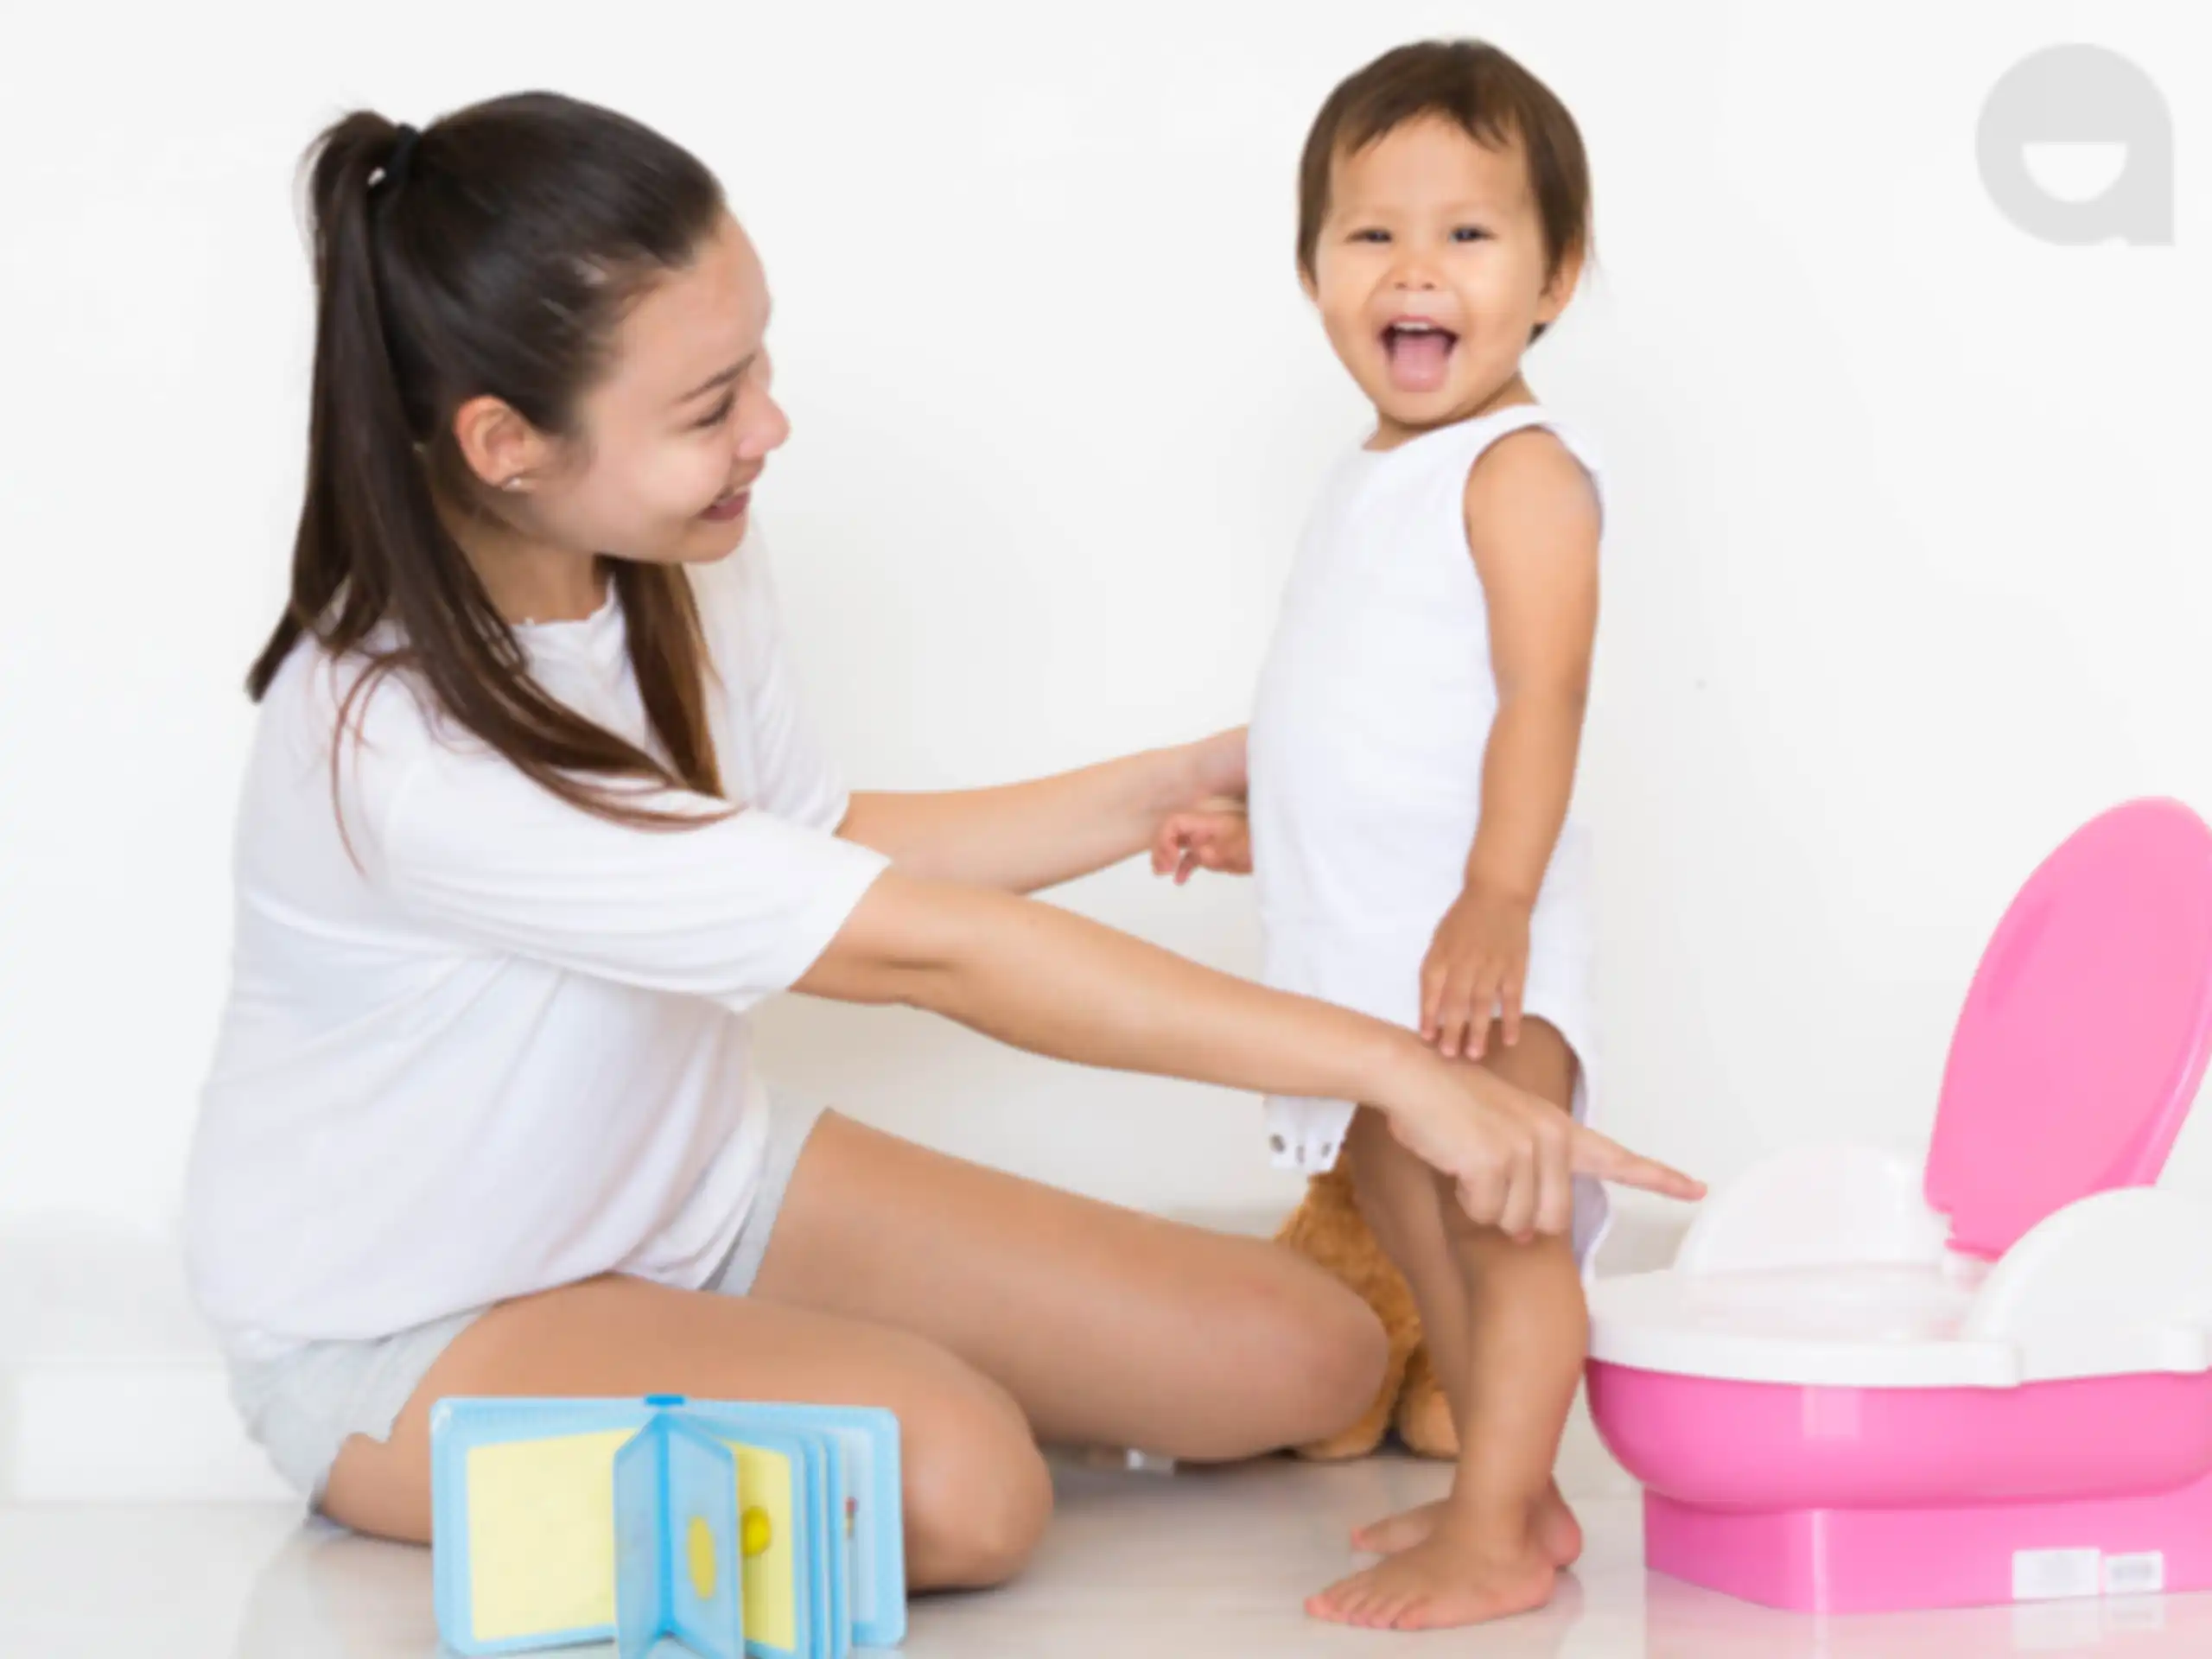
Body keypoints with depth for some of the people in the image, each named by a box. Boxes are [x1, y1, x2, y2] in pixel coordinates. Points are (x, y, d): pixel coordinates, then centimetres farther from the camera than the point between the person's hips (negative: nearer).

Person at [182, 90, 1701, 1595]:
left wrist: (1179, 787, 1)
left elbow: (818, 849, 10)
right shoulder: (397, 754, -34)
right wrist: (1389, 1067, -31)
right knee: (956, 1485, -34)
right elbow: (930, 954, -34)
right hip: (410, 1329, -7)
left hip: (699, 1190, 7)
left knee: (1304, 1362, -3)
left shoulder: (690, 562, -10)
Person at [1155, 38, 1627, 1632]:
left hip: (1474, 946, -10)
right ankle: (1508, 1489, 29)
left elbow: (1541, 691, -21)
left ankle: (1495, 1538, -3)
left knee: (1503, 1226, -7)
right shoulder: (1374, 485, 17)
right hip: (1362, 946, 10)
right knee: (1415, 1225, 17)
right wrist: (1263, 828, 22)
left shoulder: (1519, 468, -12)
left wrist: (1497, 899, -29)